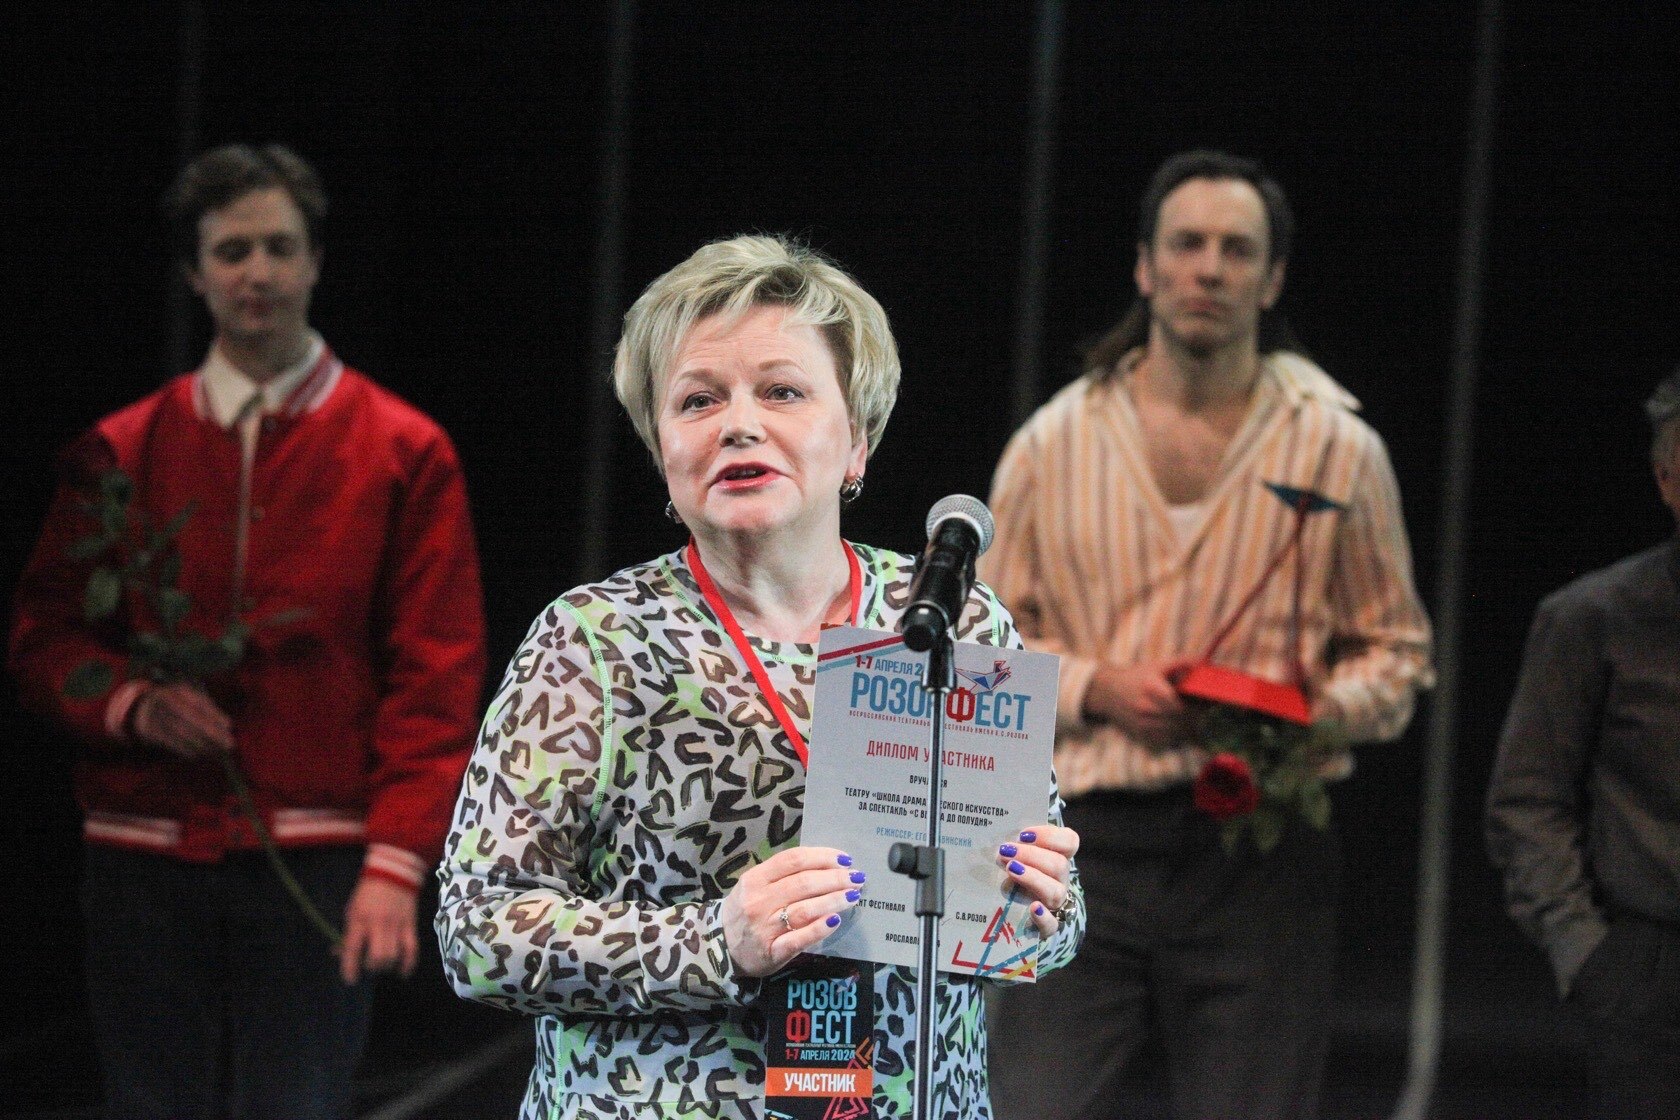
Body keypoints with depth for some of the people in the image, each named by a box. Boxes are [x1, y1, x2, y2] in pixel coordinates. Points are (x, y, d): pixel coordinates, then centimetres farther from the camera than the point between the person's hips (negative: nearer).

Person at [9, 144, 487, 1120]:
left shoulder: (405, 452, 3)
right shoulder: (120, 452, 10)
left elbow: (436, 676, -2)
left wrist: (397, 859, -12)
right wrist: (134, 701, -10)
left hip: (315, 860, -2)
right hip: (144, 856, 2)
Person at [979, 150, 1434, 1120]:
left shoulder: (1339, 449, 7)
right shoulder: (1055, 444, 8)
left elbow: (1398, 647, 12)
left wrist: (1326, 708, -9)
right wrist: (1096, 687, -7)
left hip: (1262, 848, 0)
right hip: (1090, 846, 1)